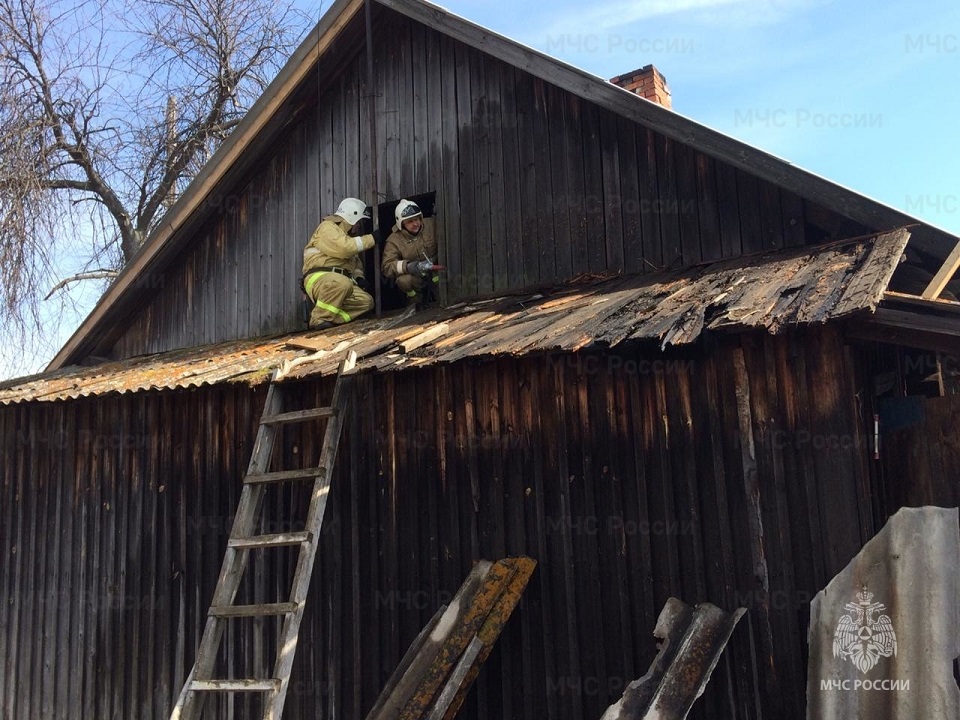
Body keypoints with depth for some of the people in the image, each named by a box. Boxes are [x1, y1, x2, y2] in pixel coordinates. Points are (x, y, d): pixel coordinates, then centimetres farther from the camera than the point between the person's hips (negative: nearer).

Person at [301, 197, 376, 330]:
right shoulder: (328, 227, -2)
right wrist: (371, 239, -11)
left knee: (366, 301, -12)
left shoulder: (348, 234, 27)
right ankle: (319, 319, -24)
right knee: (343, 283, -40)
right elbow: (345, 248, -20)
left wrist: (358, 276, 7)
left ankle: (330, 319, -14)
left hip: (340, 281, 9)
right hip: (318, 277, -9)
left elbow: (356, 261, 30)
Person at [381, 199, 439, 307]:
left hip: (434, 271, 0)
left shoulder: (431, 225, -10)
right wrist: (407, 266, -37)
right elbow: (386, 267, -19)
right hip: (415, 277, 0)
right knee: (403, 280, -33)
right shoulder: (394, 240, -12)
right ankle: (415, 302, -1)